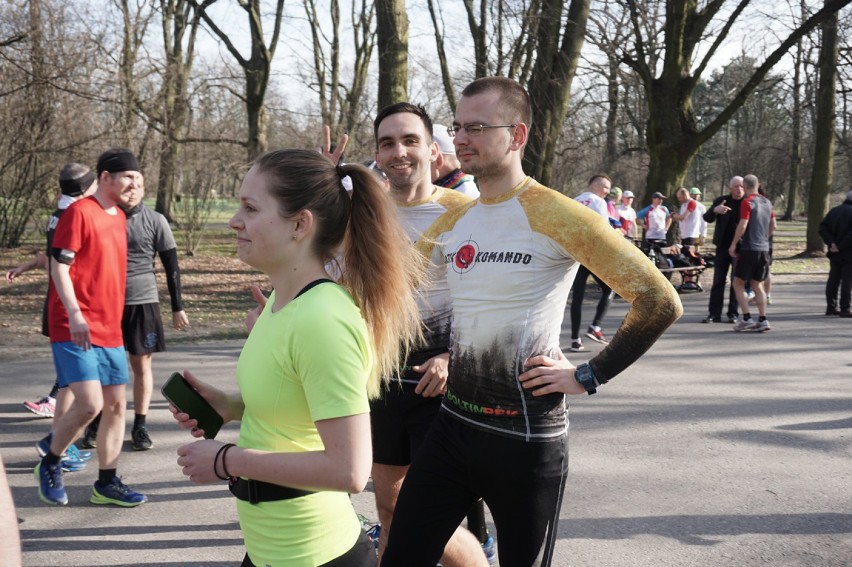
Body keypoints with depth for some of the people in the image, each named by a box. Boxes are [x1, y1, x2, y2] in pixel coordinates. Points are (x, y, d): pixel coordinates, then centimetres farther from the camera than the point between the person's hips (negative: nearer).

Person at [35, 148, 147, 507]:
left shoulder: (119, 218, 14)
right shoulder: (79, 212, -10)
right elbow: (58, 265, -14)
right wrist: (75, 314, -23)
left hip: (110, 330, 8)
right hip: (75, 329, -8)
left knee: (116, 405, 7)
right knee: (90, 404, -14)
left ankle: (106, 484, 17)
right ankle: (49, 465, 10)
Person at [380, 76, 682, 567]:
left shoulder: (556, 215, -14)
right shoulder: (454, 221, 7)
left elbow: (661, 302, -15)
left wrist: (588, 376, -13)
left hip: (526, 437, -6)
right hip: (454, 423, 6)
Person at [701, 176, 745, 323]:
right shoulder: (721, 201, 3)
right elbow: (707, 218, -5)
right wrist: (715, 210, -27)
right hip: (723, 246, 2)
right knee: (718, 281, 3)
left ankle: (733, 314, 10)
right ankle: (714, 313, 6)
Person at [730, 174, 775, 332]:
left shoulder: (747, 202, -10)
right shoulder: (767, 202, 12)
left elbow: (743, 225, -18)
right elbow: (773, 226, 16)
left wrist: (733, 244, -10)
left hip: (749, 248, -7)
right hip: (764, 249, 7)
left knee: (738, 284, 1)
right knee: (758, 285, 12)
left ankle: (746, 319, -6)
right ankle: (762, 320, 5)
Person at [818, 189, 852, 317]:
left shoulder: (834, 211, 8)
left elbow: (822, 228, 2)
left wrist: (831, 243, -5)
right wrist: (841, 246, -15)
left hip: (834, 253, 6)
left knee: (833, 280, 12)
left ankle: (831, 307, 15)